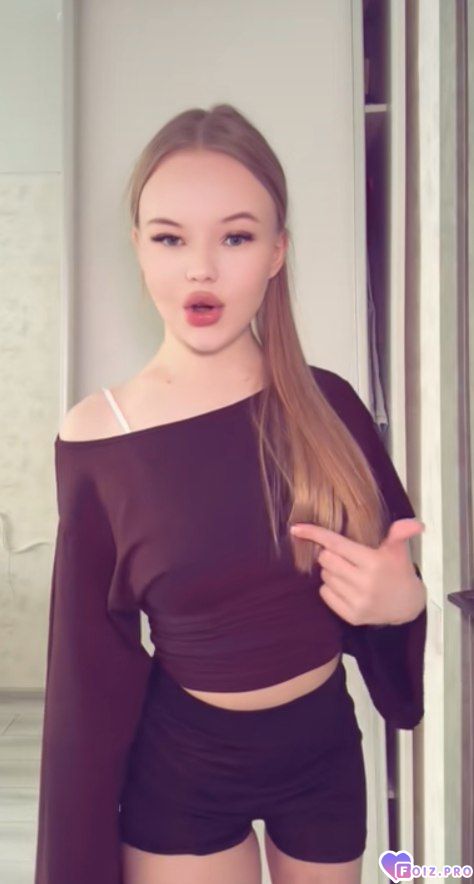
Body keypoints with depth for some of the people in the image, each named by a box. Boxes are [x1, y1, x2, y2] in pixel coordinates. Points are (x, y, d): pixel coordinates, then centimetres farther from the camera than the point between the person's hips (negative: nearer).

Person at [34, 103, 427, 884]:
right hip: (181, 764, -2)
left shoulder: (327, 405, -11)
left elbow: (399, 569, 2)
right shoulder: (97, 439, -16)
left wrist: (406, 598, -21)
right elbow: (90, 667, -9)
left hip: (327, 743, 3)